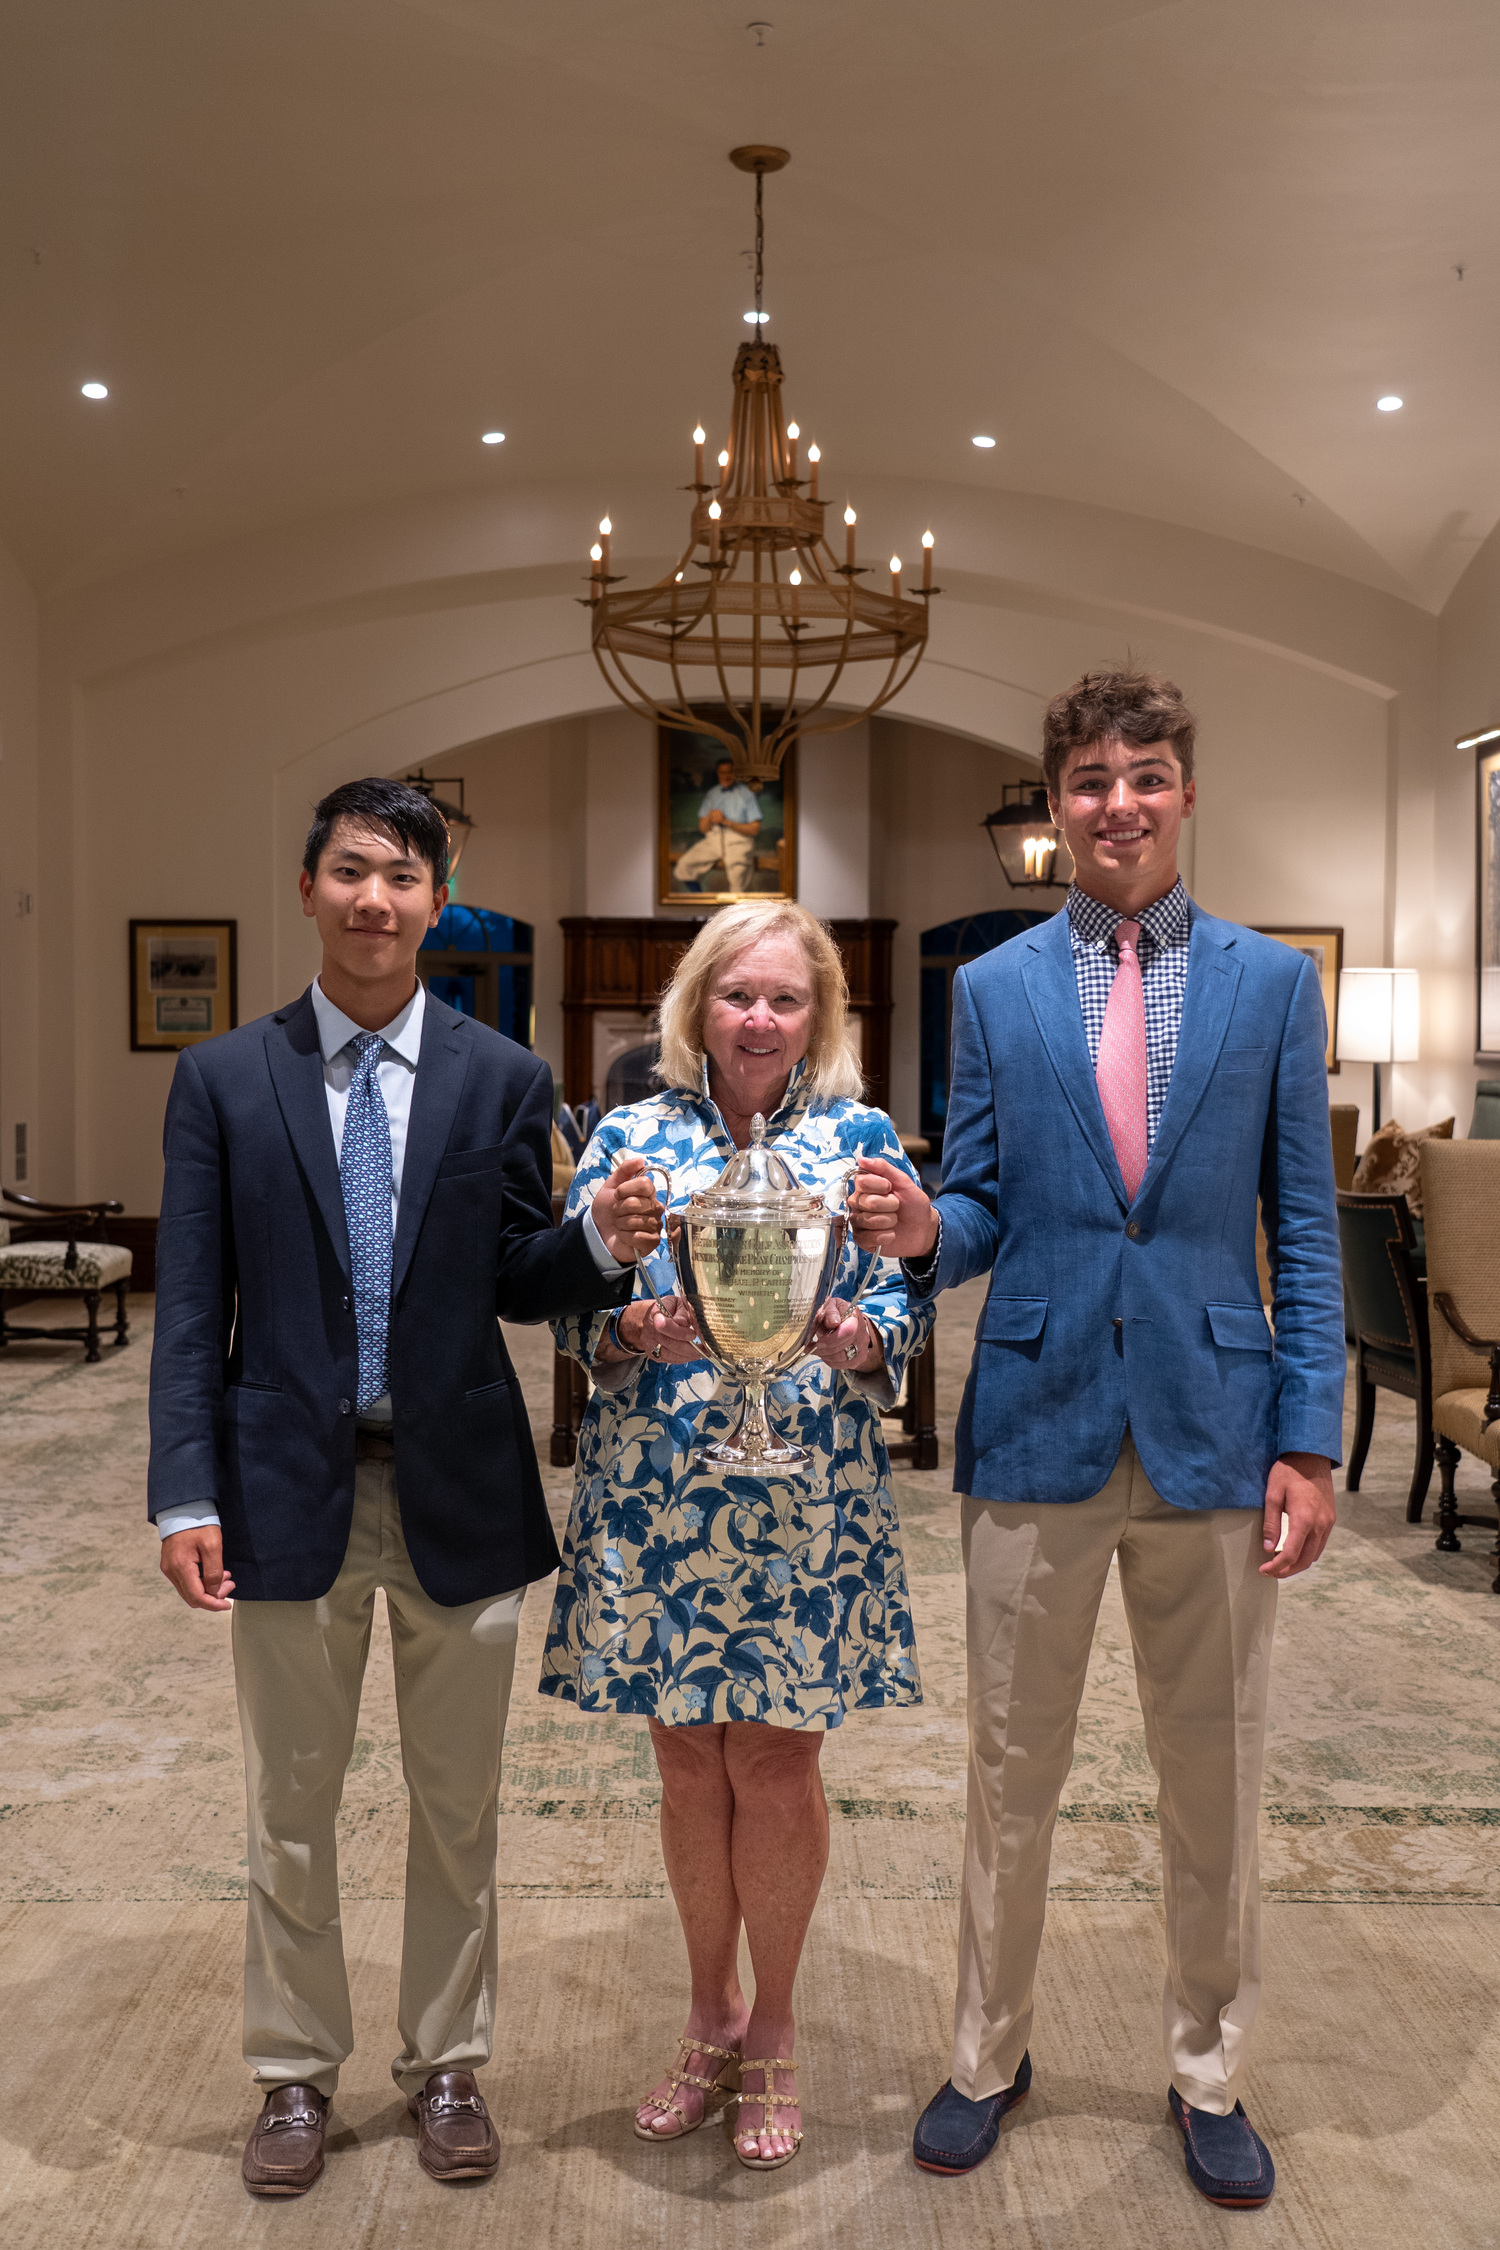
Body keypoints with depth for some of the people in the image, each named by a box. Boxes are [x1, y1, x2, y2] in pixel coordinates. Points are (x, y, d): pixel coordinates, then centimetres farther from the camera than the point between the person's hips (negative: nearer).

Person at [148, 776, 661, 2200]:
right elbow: (191, 1307, -3)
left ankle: (446, 2067, 35)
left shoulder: (503, 1080, 0)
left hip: (458, 1490, 1)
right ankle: (296, 2074, 36)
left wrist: (601, 1244, -18)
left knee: (457, 1809, 14)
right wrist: (186, 1494, -9)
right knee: (289, 1810, 15)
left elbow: (517, 1285, 3)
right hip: (289, 1488, 0)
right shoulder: (223, 1078, -1)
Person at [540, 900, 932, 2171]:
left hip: (809, 1504, -1)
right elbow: (571, 1310, 3)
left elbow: (910, 1311, 1)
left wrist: (859, 1340, -20)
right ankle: (712, 2019, 34)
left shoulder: (863, 1139, 2)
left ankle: (771, 2032, 29)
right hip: (657, 1499, 2)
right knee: (688, 1764, 13)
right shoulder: (631, 1136, 5)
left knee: (775, 1765, 7)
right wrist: (633, 1333, -17)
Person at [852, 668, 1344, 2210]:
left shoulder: (1271, 981, 3)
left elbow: (1303, 1230, 2)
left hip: (1216, 1432, 0)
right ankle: (989, 2056, 34)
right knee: (1011, 1778, 12)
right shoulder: (993, 989, 4)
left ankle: (1209, 2076, 35)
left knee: (1215, 1787, 14)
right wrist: (924, 1233, -18)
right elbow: (982, 1205, 6)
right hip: (1038, 1430, 0)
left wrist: (1309, 1442, -4)